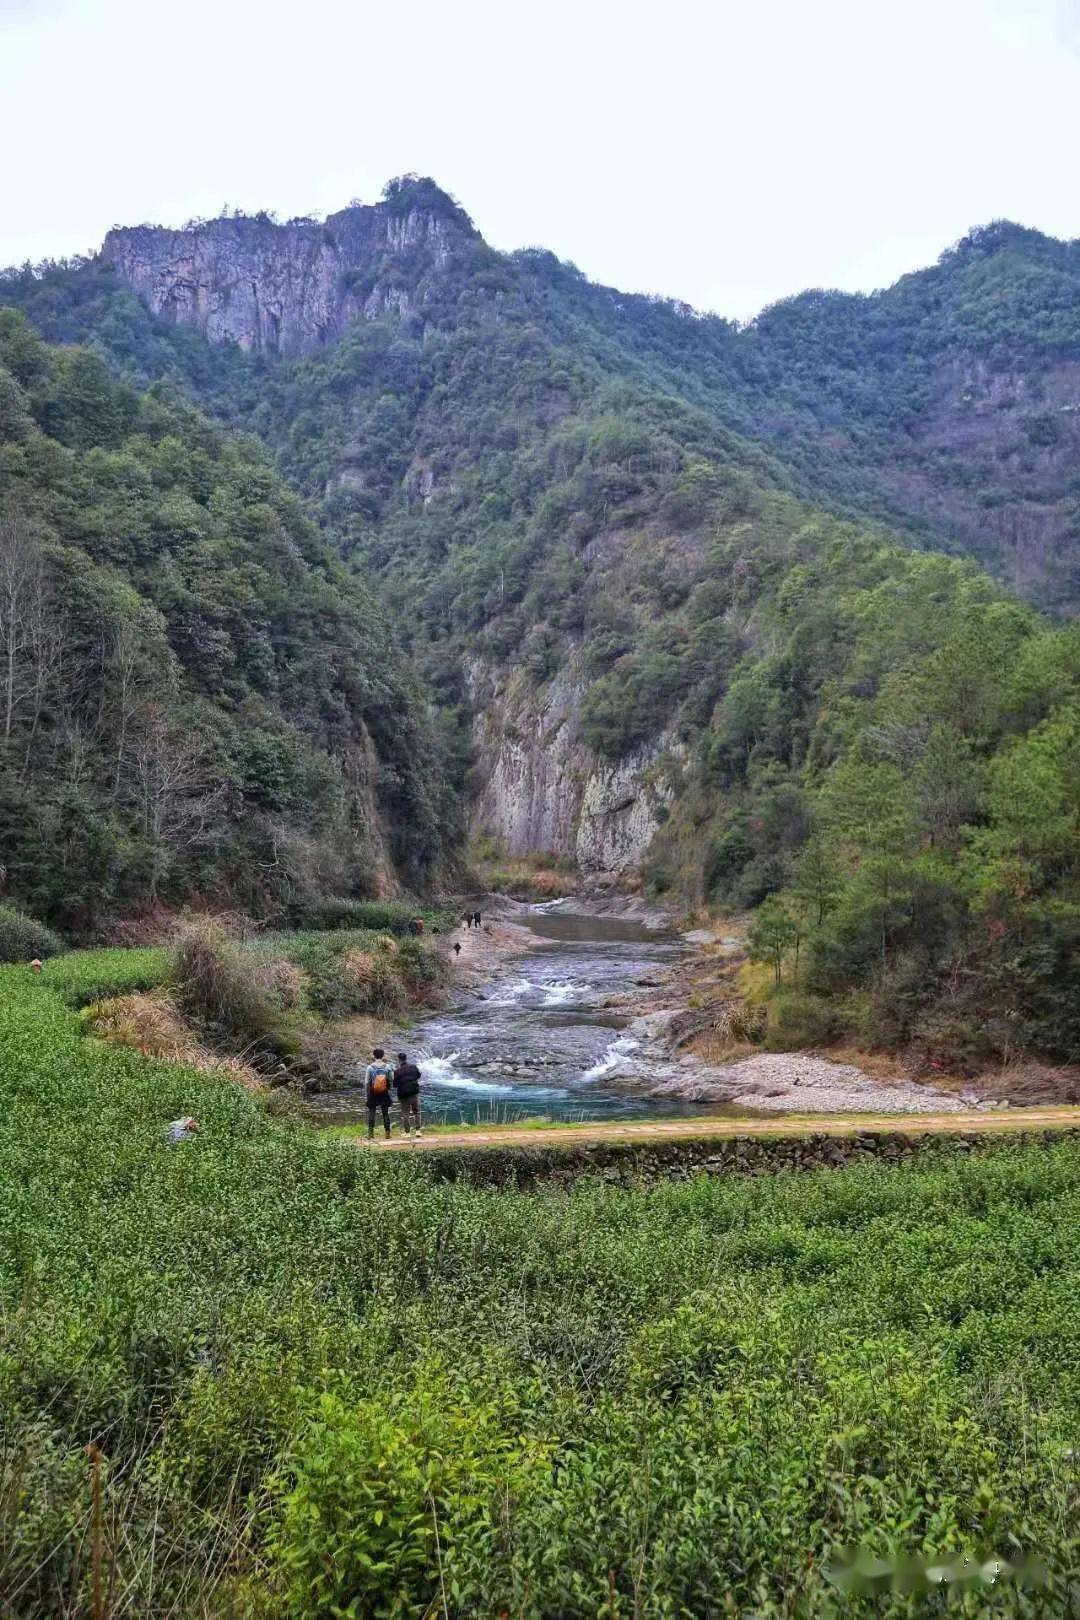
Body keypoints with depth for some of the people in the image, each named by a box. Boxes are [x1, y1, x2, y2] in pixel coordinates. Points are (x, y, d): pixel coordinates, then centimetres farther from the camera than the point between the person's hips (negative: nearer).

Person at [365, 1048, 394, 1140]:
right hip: (384, 1093, 1)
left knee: (371, 1112, 7)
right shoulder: (387, 1066, -10)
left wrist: (366, 1093, 3)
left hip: (373, 1093, -1)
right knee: (385, 1113, 10)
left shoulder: (370, 1067, -11)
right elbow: (392, 1078, -5)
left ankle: (370, 1133, 3)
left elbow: (367, 1082, -6)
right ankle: (387, 1133, 13)